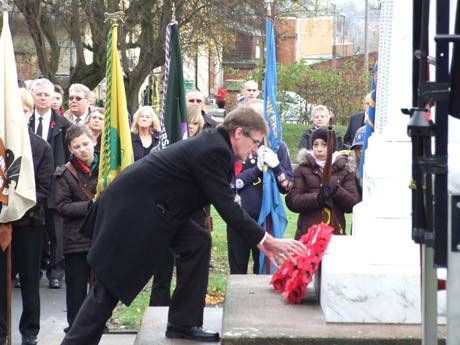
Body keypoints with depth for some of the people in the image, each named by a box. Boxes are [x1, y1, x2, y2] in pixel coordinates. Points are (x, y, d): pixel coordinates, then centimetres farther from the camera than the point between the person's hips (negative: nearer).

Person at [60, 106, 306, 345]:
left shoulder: (214, 144, 9)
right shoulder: (213, 150, -20)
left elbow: (225, 203, 14)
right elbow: (227, 208, -22)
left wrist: (260, 240, 12)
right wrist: (267, 240, -17)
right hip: (130, 208, -10)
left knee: (198, 243, 4)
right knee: (112, 283, -5)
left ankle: (184, 324, 10)